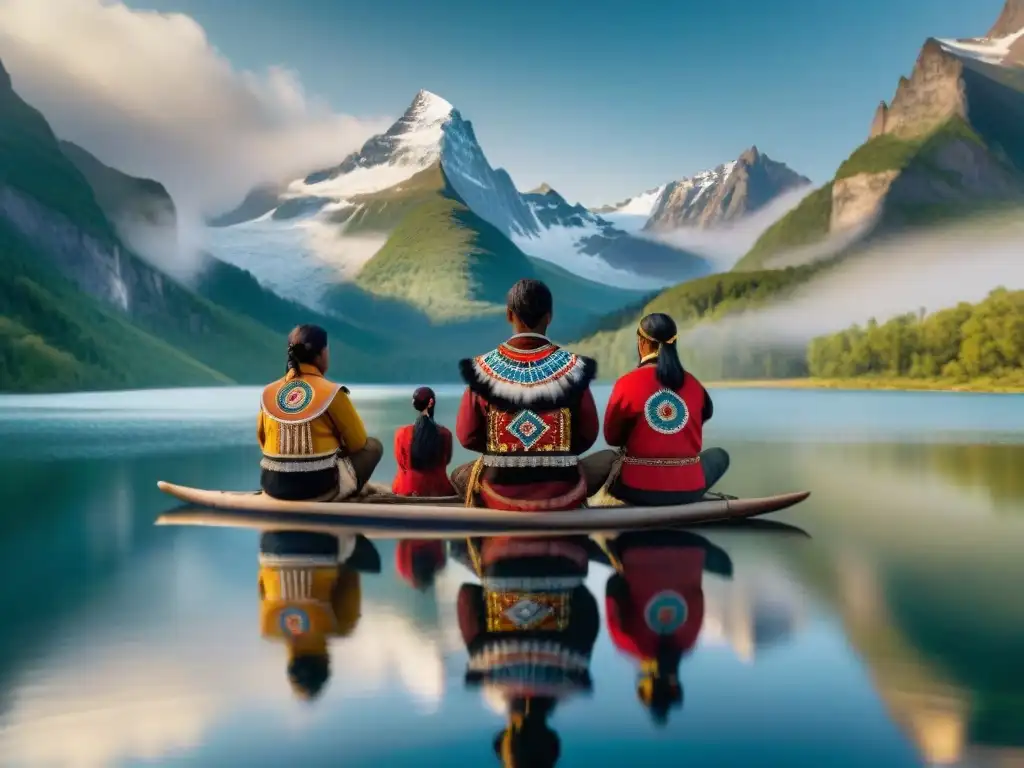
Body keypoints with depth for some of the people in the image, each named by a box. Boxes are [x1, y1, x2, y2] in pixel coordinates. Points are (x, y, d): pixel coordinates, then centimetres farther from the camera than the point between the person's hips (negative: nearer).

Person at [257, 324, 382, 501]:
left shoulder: (269, 392, 3)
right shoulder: (331, 393, -9)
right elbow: (358, 443, 3)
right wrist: (336, 447, 24)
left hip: (273, 486, 5)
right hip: (318, 487, -5)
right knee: (373, 446, 15)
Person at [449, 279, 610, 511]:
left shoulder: (483, 368, -6)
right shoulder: (572, 368, -7)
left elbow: (468, 436, 1)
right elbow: (588, 435, 2)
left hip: (500, 493, 1)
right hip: (561, 494, -1)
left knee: (460, 476, 34)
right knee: (605, 464, 31)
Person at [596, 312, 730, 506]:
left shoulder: (627, 383, -9)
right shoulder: (692, 383, 1)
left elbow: (612, 437, 3)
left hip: (638, 489, -1)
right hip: (688, 489, 1)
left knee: (604, 457, 30)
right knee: (719, 455, 31)